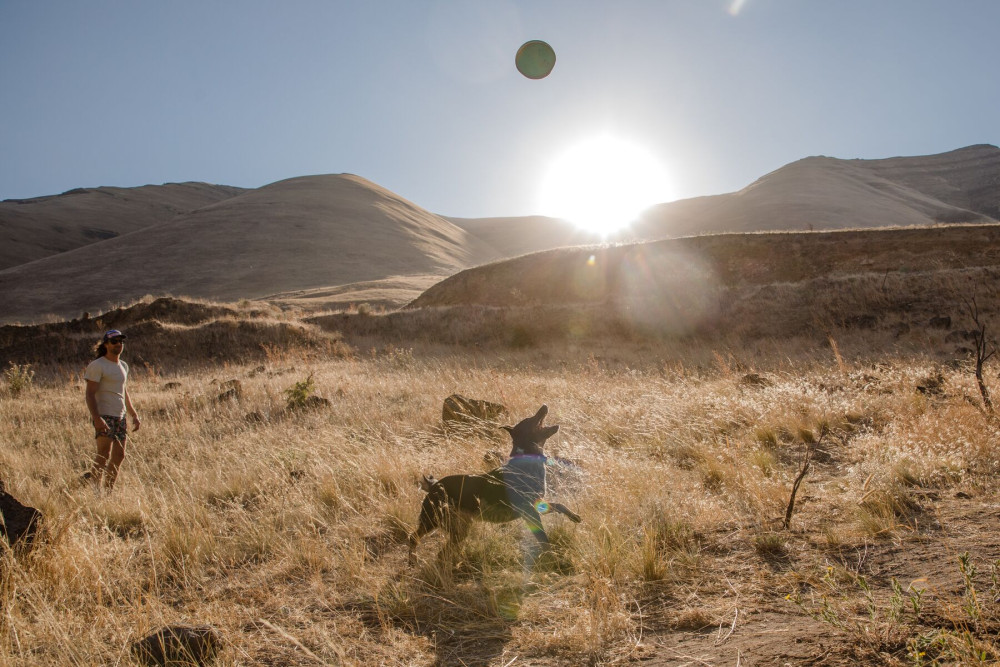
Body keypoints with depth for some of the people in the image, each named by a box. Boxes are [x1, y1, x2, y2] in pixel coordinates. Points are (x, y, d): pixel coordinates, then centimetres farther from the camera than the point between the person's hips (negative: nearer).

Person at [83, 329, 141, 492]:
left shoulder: (123, 366, 17)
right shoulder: (97, 366, -7)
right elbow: (90, 394, -13)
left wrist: (134, 415, 20)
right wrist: (96, 418, -24)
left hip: (120, 417, 7)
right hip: (104, 416, -7)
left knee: (119, 456, 6)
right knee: (104, 454, -14)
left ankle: (108, 491, 13)